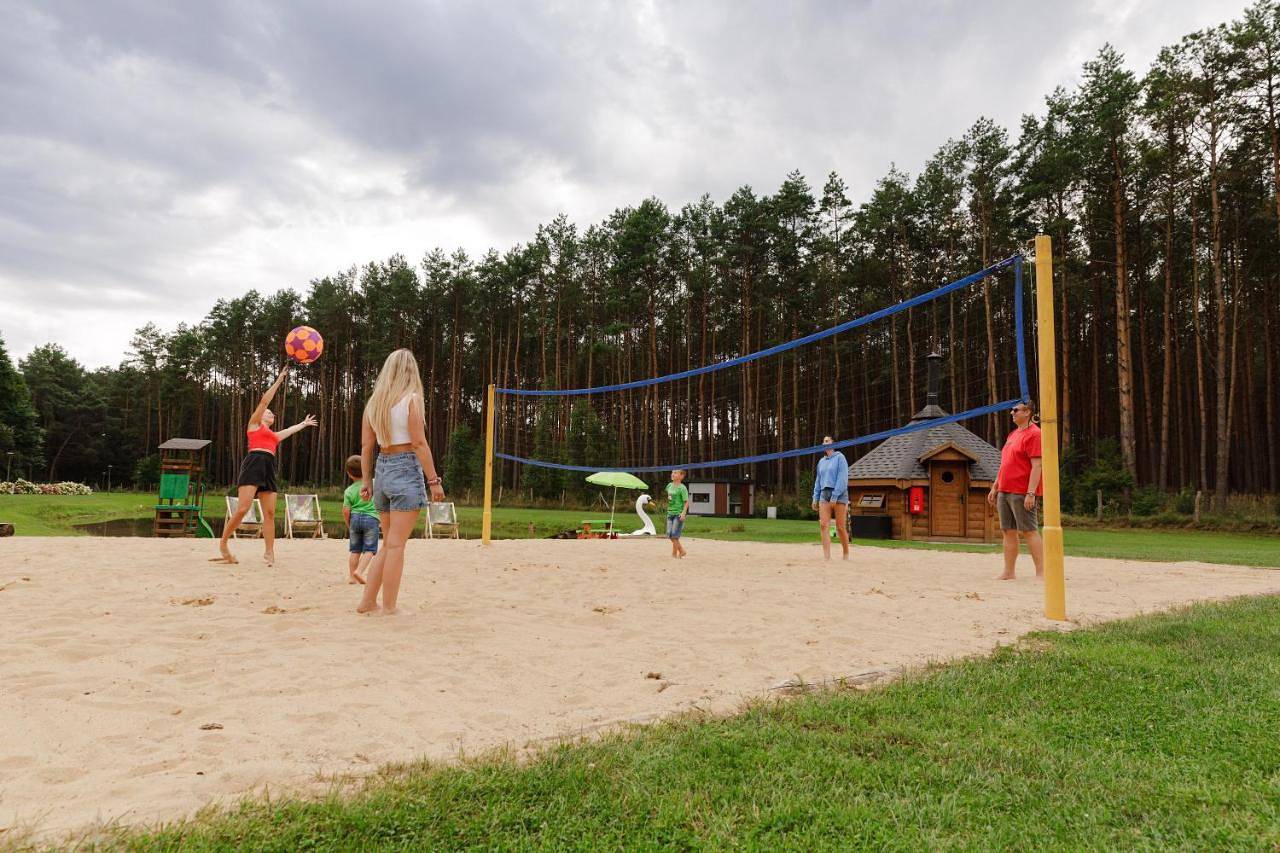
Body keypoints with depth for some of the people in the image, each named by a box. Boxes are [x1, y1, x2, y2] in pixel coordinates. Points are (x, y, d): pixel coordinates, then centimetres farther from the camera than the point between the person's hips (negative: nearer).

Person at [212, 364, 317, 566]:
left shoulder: (273, 435, 30)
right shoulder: (254, 423, 15)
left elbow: (290, 430, 48)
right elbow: (264, 400, 10)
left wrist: (303, 423, 60)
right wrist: (279, 380, 12)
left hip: (269, 469, 7)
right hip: (254, 464, -7)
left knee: (270, 513, 0)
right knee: (243, 508, -15)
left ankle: (269, 552, 3)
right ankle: (223, 543, 0)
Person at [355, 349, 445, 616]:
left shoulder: (374, 401, 10)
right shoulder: (411, 399, -8)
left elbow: (366, 446, 10)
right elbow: (419, 443, -13)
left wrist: (366, 480, 16)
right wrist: (434, 480, -10)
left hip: (382, 470, 6)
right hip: (406, 470, -6)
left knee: (389, 542, 17)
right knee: (396, 544, -2)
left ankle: (368, 601, 19)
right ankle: (388, 608, 3)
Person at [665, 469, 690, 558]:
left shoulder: (682, 488, -11)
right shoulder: (669, 485, 9)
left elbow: (686, 502, -15)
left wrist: (683, 513, -25)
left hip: (679, 514, -7)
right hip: (670, 513, 7)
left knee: (674, 535, -6)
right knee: (670, 535, 6)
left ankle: (674, 554, 6)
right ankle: (682, 551, 20)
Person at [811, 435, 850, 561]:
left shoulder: (839, 457, -2)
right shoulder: (821, 461, 16)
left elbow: (842, 478, -10)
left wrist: (835, 496, -16)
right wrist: (815, 498, 11)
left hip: (839, 494, -5)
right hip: (824, 494, 5)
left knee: (840, 527, 0)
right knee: (823, 525, -9)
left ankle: (846, 554, 18)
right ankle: (826, 556, -11)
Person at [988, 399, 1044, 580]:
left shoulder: (1033, 433, -10)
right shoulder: (1012, 435, 19)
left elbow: (1037, 466, -16)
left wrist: (1031, 493, -22)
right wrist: (995, 487, 21)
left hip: (1021, 493, -9)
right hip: (1005, 491, 9)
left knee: (1029, 531, -7)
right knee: (1008, 531, 9)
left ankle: (1041, 572, -2)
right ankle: (1008, 572, 14)